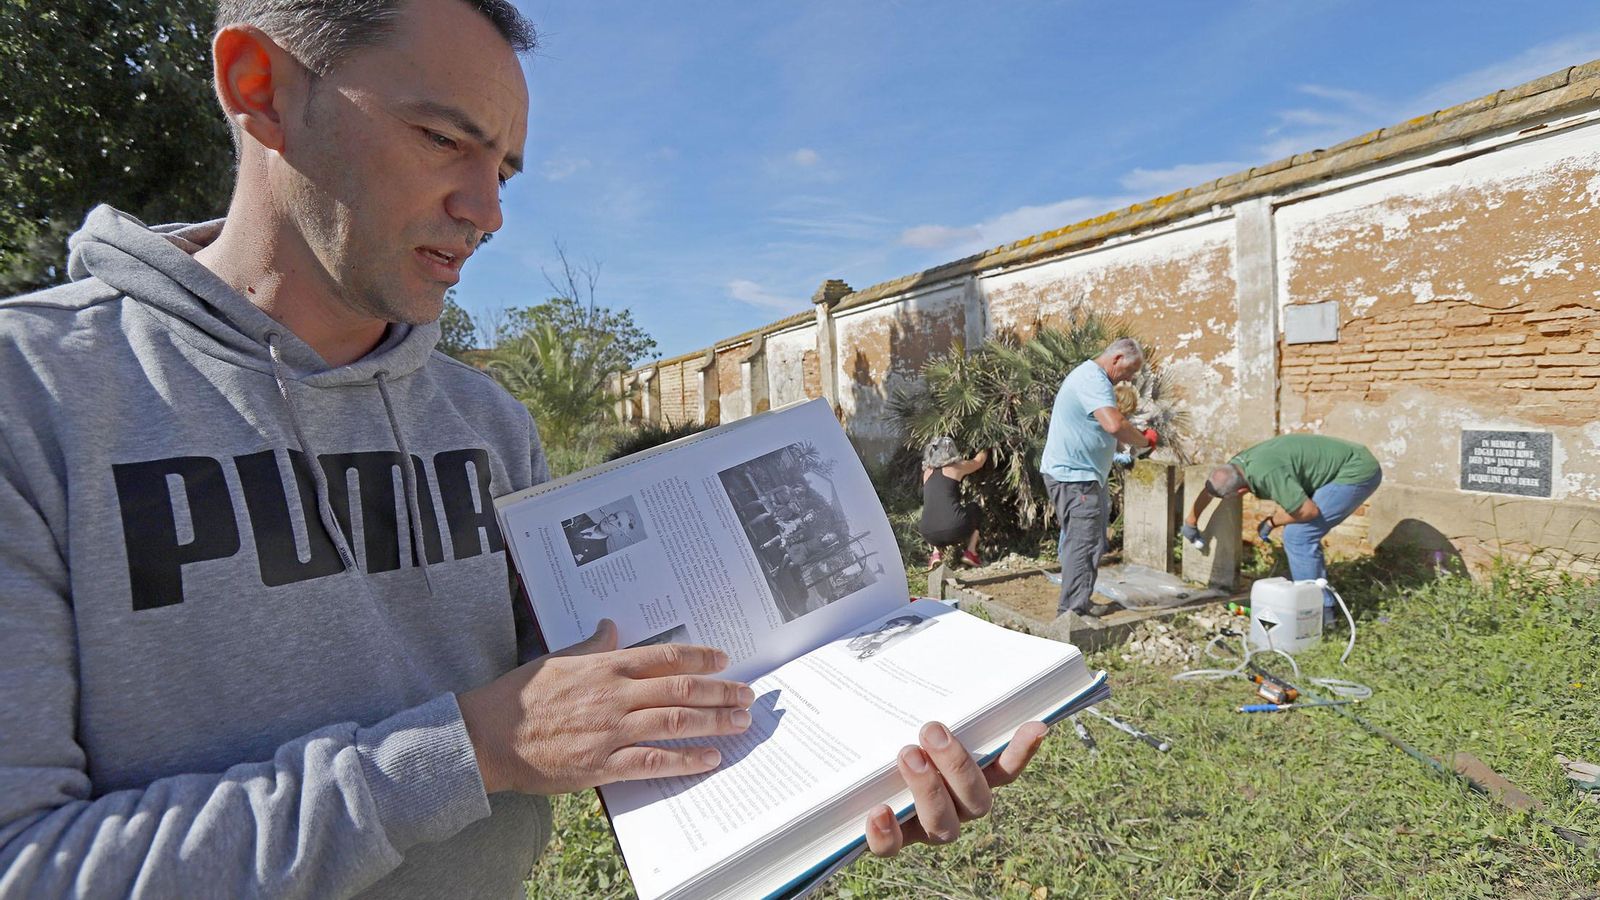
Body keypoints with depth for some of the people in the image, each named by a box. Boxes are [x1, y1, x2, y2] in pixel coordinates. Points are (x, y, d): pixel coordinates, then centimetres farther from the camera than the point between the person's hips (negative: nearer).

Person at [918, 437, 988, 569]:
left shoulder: (927, 472, 19)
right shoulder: (956, 467, 9)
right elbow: (979, 461, 29)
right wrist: (985, 449, 51)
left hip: (930, 535, 3)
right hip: (955, 531, -3)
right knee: (974, 511, 28)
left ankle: (936, 553, 19)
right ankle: (970, 552, 17)